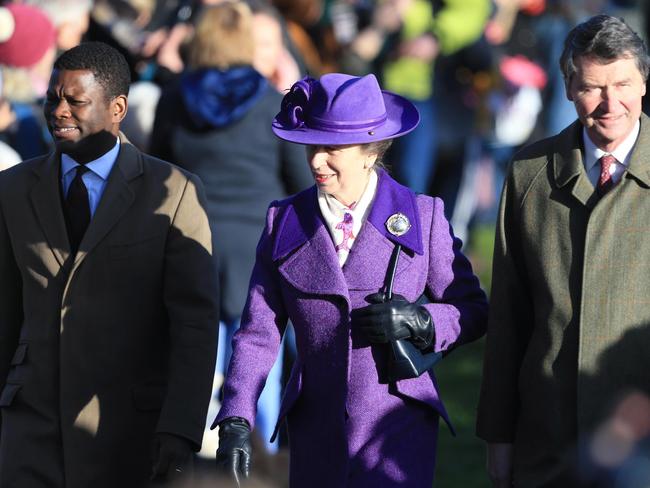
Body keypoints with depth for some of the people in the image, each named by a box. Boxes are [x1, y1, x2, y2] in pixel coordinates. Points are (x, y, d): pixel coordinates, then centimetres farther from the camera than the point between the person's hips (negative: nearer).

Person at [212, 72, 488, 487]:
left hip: (399, 436, -2)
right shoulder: (284, 222, 6)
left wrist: (419, 322, -14)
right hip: (316, 437, 3)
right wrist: (236, 422, -9)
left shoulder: (422, 217, 1)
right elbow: (258, 333, 3)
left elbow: (473, 312, 6)